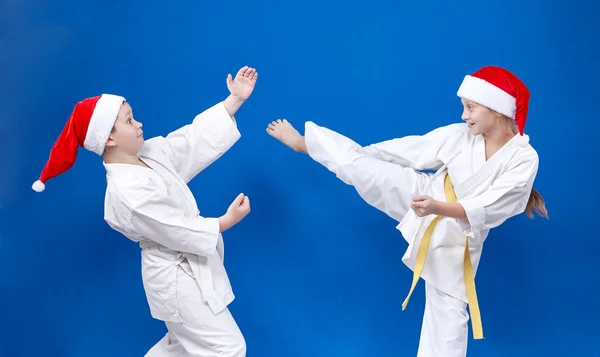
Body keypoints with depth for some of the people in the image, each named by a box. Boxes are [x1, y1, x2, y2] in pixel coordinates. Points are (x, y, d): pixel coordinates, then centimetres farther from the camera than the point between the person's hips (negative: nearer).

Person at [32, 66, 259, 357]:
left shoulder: (150, 154, -1)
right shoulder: (127, 191, -27)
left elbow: (196, 138, -1)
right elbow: (176, 231, -24)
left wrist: (236, 99, -5)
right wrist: (225, 222, -16)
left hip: (188, 269, 9)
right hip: (177, 278, -9)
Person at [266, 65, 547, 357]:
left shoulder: (524, 159, -19)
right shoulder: (460, 135, -10)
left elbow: (486, 209, -25)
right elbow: (407, 151, 0)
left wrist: (437, 208, -39)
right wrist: (357, 154, 6)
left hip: (455, 238, -2)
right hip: (422, 197, 2)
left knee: (449, 314, 6)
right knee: (359, 166, -9)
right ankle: (303, 142, 16)